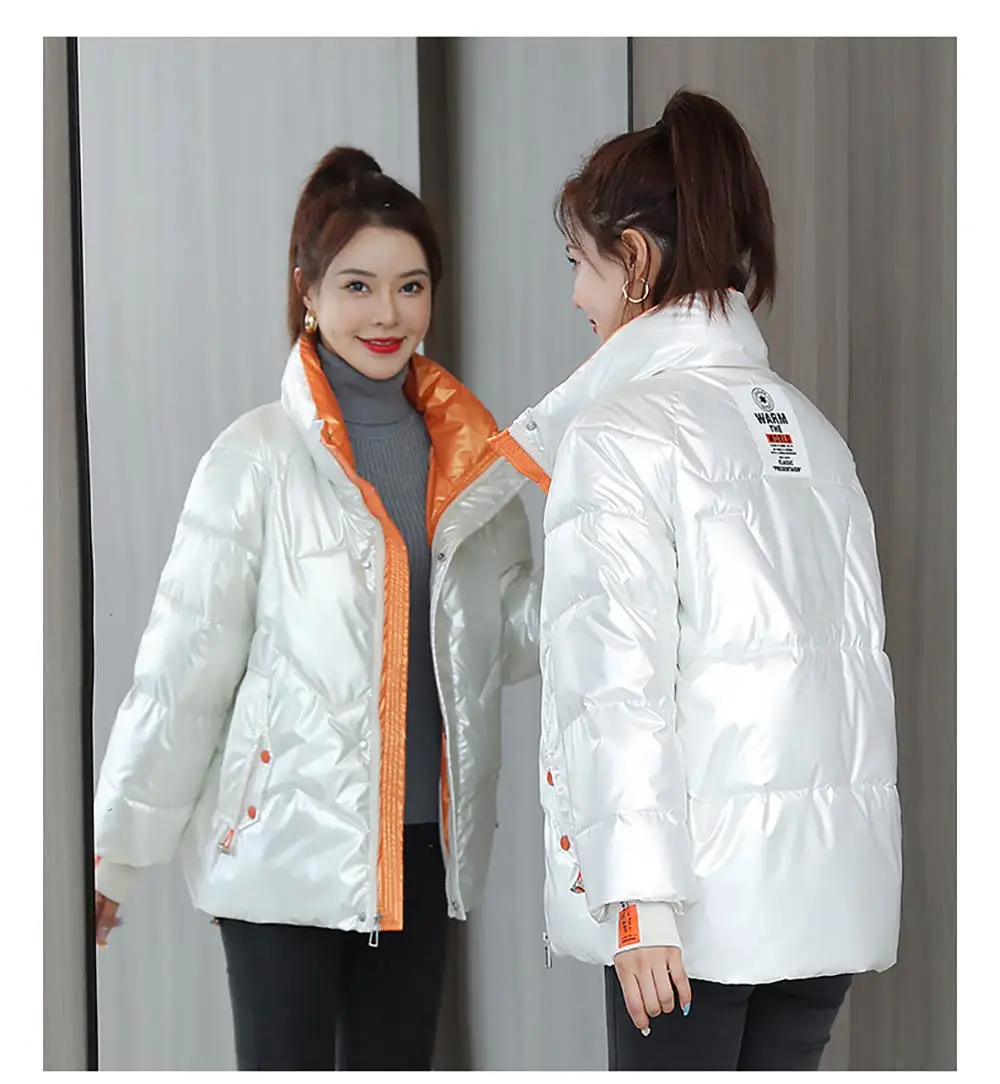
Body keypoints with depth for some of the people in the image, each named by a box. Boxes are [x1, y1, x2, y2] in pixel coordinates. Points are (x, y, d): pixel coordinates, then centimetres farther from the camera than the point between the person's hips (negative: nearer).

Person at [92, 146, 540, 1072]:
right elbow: (183, 665, -6)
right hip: (287, 844, -5)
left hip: (422, 842, 5)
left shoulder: (469, 454, 6)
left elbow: (511, 637, 14)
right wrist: (114, 849, -5)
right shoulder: (260, 459, -7)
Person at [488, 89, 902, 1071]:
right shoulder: (810, 430, 13)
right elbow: (858, 638, 10)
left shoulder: (619, 434, -7)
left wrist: (637, 894, -15)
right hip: (834, 876, 6)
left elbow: (620, 677, -13)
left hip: (708, 880, -6)